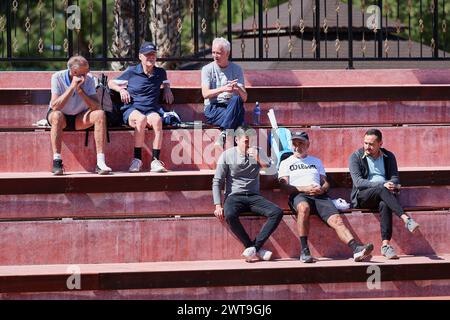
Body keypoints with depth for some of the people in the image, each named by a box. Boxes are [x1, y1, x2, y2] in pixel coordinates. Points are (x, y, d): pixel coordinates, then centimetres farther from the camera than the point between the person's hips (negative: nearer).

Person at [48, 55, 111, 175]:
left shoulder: (89, 79, -10)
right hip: (62, 117, -3)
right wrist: (72, 87, -32)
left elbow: (96, 107, -18)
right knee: (57, 115, -38)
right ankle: (57, 161, -36)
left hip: (80, 118, 3)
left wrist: (80, 90, -30)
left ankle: (100, 162, -31)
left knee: (100, 114, -26)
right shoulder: (58, 78, -18)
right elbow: (55, 106, -28)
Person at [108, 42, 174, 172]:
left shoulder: (160, 73, 17)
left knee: (157, 119, -36)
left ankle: (155, 160, -36)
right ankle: (137, 159, -32)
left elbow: (166, 82, 41)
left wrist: (167, 89, 19)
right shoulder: (131, 72, 9)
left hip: (152, 110, 2)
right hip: (132, 109, -2)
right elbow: (111, 83, 19)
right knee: (141, 119, -39)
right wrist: (121, 89, 0)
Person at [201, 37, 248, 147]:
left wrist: (238, 88, -23)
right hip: (213, 108, -2)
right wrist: (223, 89, -25)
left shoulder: (236, 69, 11)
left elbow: (244, 98, 2)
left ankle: (224, 134, -42)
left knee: (236, 99, -36)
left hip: (232, 107, 2)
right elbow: (205, 94, -9)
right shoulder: (207, 69, 7)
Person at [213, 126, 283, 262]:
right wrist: (218, 206, -10)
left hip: (254, 196, 3)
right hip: (234, 196, -3)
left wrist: (257, 158, -22)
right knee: (230, 215, -37)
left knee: (277, 212, -23)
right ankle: (256, 250, -25)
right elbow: (217, 182, 0)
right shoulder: (227, 155, 3)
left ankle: (254, 247, -23)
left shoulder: (257, 152, 11)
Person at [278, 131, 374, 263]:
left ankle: (356, 249, -43)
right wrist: (304, 189, -11)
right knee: (304, 208, -41)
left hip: (320, 195, 3)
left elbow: (325, 183, 24)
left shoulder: (316, 161, 32)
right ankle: (304, 251, -40)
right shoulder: (286, 163, 21)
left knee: (337, 220, -24)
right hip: (298, 195, -3)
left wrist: (322, 189, -3)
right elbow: (284, 186, 6)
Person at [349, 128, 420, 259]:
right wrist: (382, 185, -21)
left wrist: (392, 186, -17)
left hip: (382, 194, 3)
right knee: (382, 189, -36)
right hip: (362, 197, -2)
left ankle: (385, 245, -43)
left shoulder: (389, 156, 16)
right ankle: (406, 219, -49)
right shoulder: (356, 157, 5)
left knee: (384, 204, -36)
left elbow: (395, 178, 9)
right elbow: (358, 182, -8)